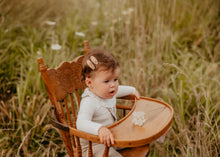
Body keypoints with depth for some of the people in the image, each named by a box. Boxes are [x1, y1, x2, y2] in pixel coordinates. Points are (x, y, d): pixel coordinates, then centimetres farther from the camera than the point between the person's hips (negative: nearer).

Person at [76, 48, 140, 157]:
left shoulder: (106, 92, -2)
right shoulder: (89, 102, -32)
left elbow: (118, 90, 25)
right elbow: (81, 123, -48)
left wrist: (132, 90, 31)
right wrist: (100, 129, -63)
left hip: (110, 138, 9)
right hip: (93, 146, -9)